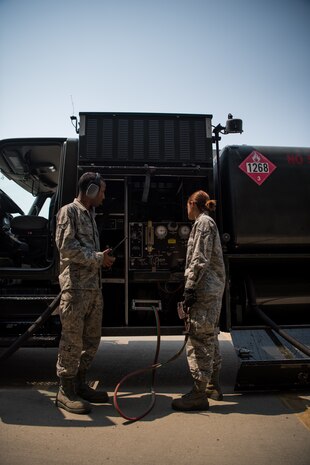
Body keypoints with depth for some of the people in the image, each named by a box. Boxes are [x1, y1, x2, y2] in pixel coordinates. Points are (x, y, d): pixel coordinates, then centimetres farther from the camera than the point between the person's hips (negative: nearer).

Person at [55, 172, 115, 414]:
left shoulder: (90, 214, 22)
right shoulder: (69, 211, -3)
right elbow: (67, 247, -14)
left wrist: (103, 258, 8)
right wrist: (98, 258, -11)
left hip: (94, 285, 9)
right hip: (76, 286, -9)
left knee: (92, 338, 12)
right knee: (73, 339, -2)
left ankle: (79, 384, 26)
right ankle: (65, 391, 11)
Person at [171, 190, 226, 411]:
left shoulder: (203, 222, -8)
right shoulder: (209, 223, 21)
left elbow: (200, 259, -18)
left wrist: (190, 287, -19)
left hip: (205, 287, -10)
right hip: (215, 287, 10)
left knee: (199, 338, -7)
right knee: (210, 337, 16)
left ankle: (199, 394, 0)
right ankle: (214, 386, 27)